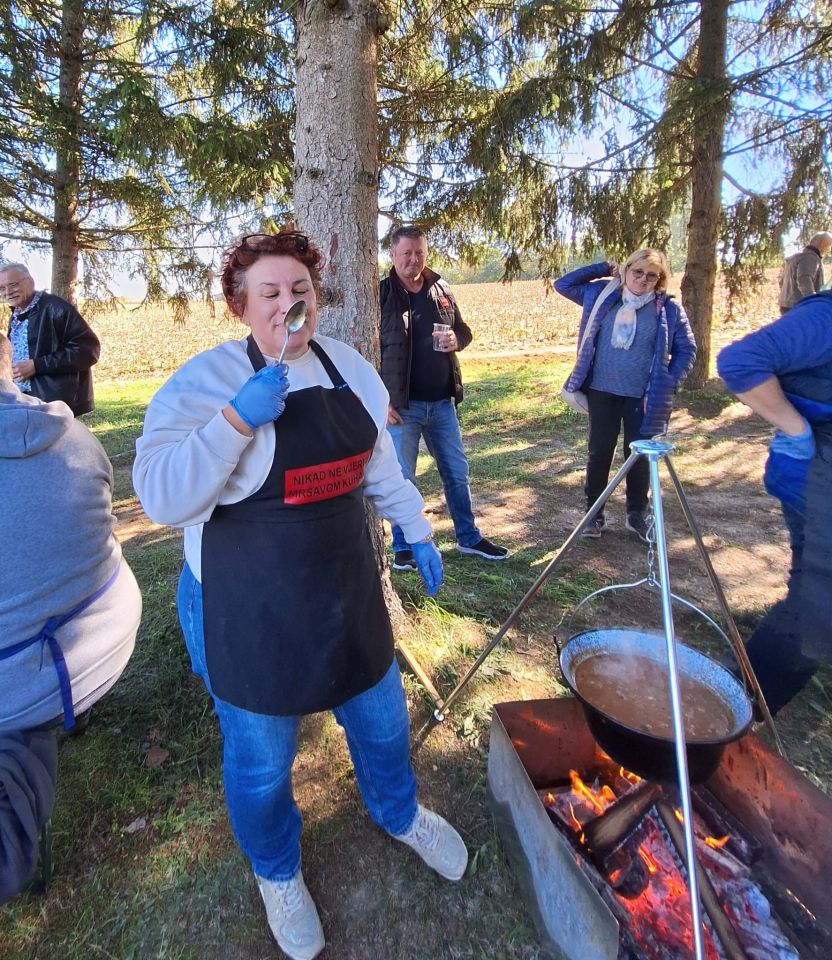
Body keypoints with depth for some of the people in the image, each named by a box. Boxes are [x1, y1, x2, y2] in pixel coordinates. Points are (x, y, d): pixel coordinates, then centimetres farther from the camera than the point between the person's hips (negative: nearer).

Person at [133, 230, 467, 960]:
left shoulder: (347, 365, 3)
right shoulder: (207, 379, -14)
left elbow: (379, 462, 12)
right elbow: (161, 498, -20)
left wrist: (416, 528, 13)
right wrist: (236, 419, -30)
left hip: (347, 591, 5)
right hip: (248, 613, -4)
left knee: (381, 715, 23)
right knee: (261, 756, 17)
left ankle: (400, 814, 57)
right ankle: (277, 871, 51)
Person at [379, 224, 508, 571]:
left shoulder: (441, 289, 9)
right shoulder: (381, 294, -6)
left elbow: (464, 331, 18)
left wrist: (456, 340, -7)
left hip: (442, 401, 5)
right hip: (401, 404, -5)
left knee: (457, 473, 13)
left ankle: (469, 538, 30)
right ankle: (403, 546, 23)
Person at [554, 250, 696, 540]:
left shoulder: (669, 309, -1)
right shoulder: (602, 294, 3)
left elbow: (686, 350, 3)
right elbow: (563, 284, 8)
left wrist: (668, 385, -7)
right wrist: (604, 268, 2)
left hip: (643, 397, -1)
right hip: (602, 391, 1)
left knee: (638, 456, 7)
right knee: (599, 453, 6)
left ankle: (636, 514, 24)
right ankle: (594, 514, 18)